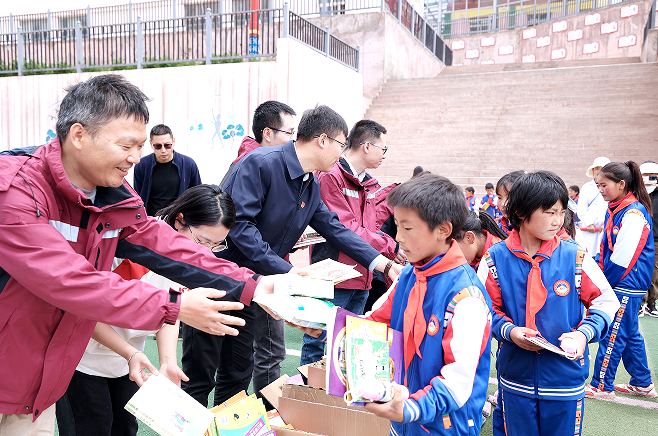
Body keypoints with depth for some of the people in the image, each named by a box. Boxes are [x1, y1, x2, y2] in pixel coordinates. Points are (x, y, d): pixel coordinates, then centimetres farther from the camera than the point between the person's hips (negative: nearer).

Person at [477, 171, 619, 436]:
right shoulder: (496, 258, -8)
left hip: (565, 375, 0)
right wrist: (507, 330, -19)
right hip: (515, 377, 0)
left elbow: (606, 301, 1)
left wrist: (585, 333, -14)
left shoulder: (574, 257, -8)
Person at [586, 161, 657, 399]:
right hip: (617, 283, 9)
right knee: (630, 334, 18)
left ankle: (602, 385, 12)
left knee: (613, 335, 0)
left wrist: (605, 282, -12)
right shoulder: (614, 210, 9)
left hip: (626, 286, -9)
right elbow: (605, 248, 15)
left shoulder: (634, 213, -19)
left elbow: (624, 257, -21)